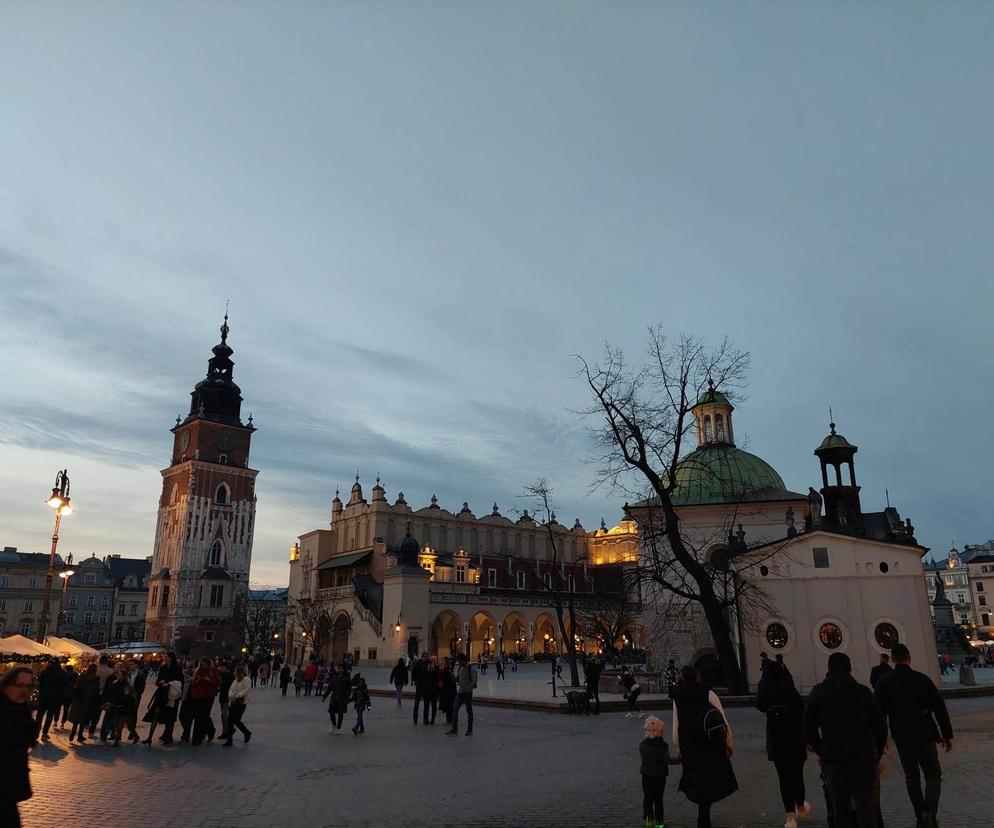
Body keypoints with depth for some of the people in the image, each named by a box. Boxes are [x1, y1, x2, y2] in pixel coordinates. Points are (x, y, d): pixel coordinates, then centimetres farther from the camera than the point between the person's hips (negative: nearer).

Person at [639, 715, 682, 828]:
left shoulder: (642, 744, -7)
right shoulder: (663, 745, -20)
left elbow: (642, 758, 2)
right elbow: (667, 760, -16)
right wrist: (679, 759, -3)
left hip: (646, 775, 3)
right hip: (659, 775, -3)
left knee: (647, 797, 13)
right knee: (658, 798, 8)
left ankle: (649, 819, 19)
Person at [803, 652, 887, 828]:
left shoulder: (818, 692, 4)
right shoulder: (863, 691, 4)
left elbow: (809, 730, 1)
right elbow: (880, 726, 3)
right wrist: (877, 756, 14)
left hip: (832, 761, 0)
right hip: (864, 760, 0)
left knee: (840, 813, 15)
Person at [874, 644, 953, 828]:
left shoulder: (884, 681, -2)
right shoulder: (922, 679, -2)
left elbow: (879, 712, -3)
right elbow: (940, 709, -1)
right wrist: (947, 735, 8)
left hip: (902, 737, 0)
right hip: (925, 735, 0)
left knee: (912, 778, 14)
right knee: (933, 775, 10)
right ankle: (929, 812, -10)